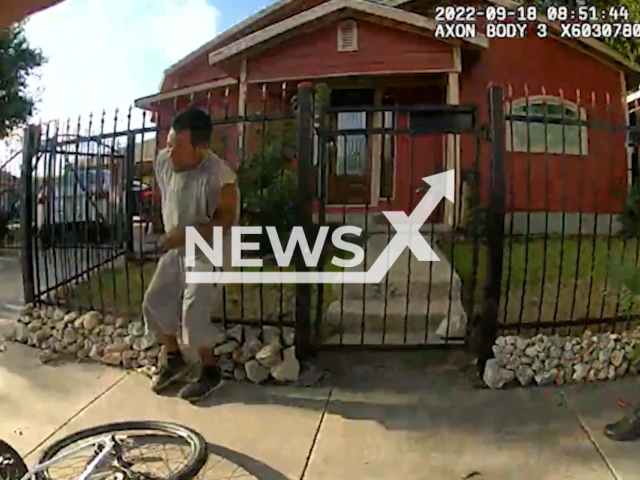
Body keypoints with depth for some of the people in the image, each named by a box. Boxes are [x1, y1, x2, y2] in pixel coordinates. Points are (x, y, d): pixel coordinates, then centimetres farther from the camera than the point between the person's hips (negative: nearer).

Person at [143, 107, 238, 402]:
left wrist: (186, 234, -28)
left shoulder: (219, 177, -29)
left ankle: (210, 371, 14)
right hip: (175, 248, 7)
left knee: (193, 314, -9)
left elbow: (225, 222, -21)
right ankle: (174, 360, 28)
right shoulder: (162, 161, -9)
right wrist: (169, 233, 15)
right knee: (154, 302, 8)